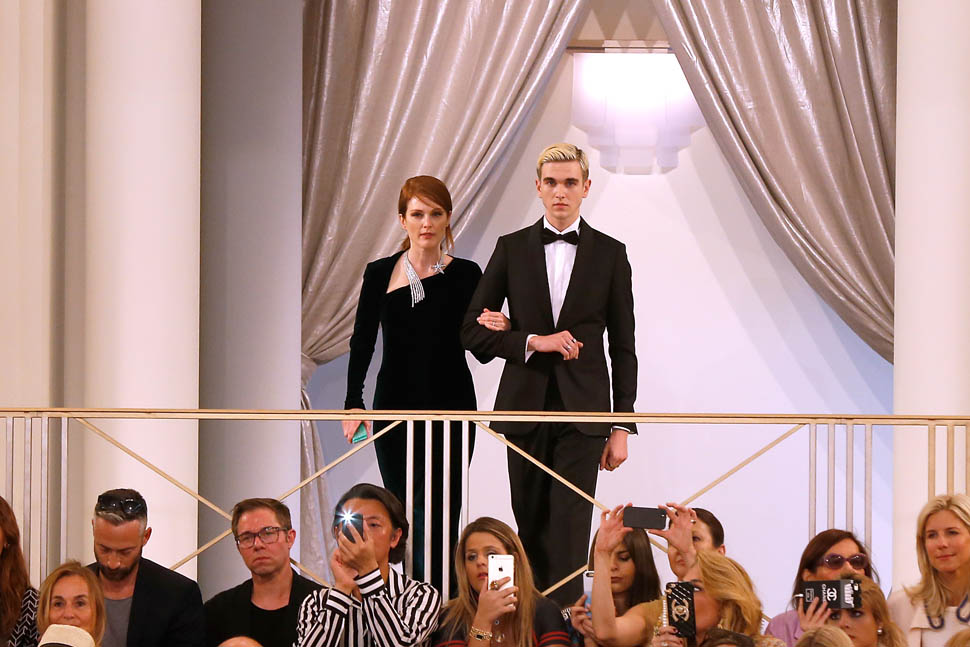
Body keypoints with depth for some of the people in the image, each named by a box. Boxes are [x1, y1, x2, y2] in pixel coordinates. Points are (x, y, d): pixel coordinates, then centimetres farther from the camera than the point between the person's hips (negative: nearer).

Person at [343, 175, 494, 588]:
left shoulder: (465, 275, 2)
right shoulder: (380, 274, 5)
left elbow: (482, 351, 3)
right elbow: (362, 342, 4)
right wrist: (353, 403, -7)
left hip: (450, 409, -2)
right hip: (395, 409, 2)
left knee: (436, 521, -6)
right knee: (403, 517, 5)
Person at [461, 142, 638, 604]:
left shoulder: (610, 254, 5)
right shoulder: (512, 249, 6)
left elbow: (623, 347, 6)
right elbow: (472, 331, 4)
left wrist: (622, 427, 1)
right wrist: (532, 341, -11)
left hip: (583, 410, -2)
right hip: (525, 408, 2)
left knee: (569, 526, -9)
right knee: (531, 526, 7)